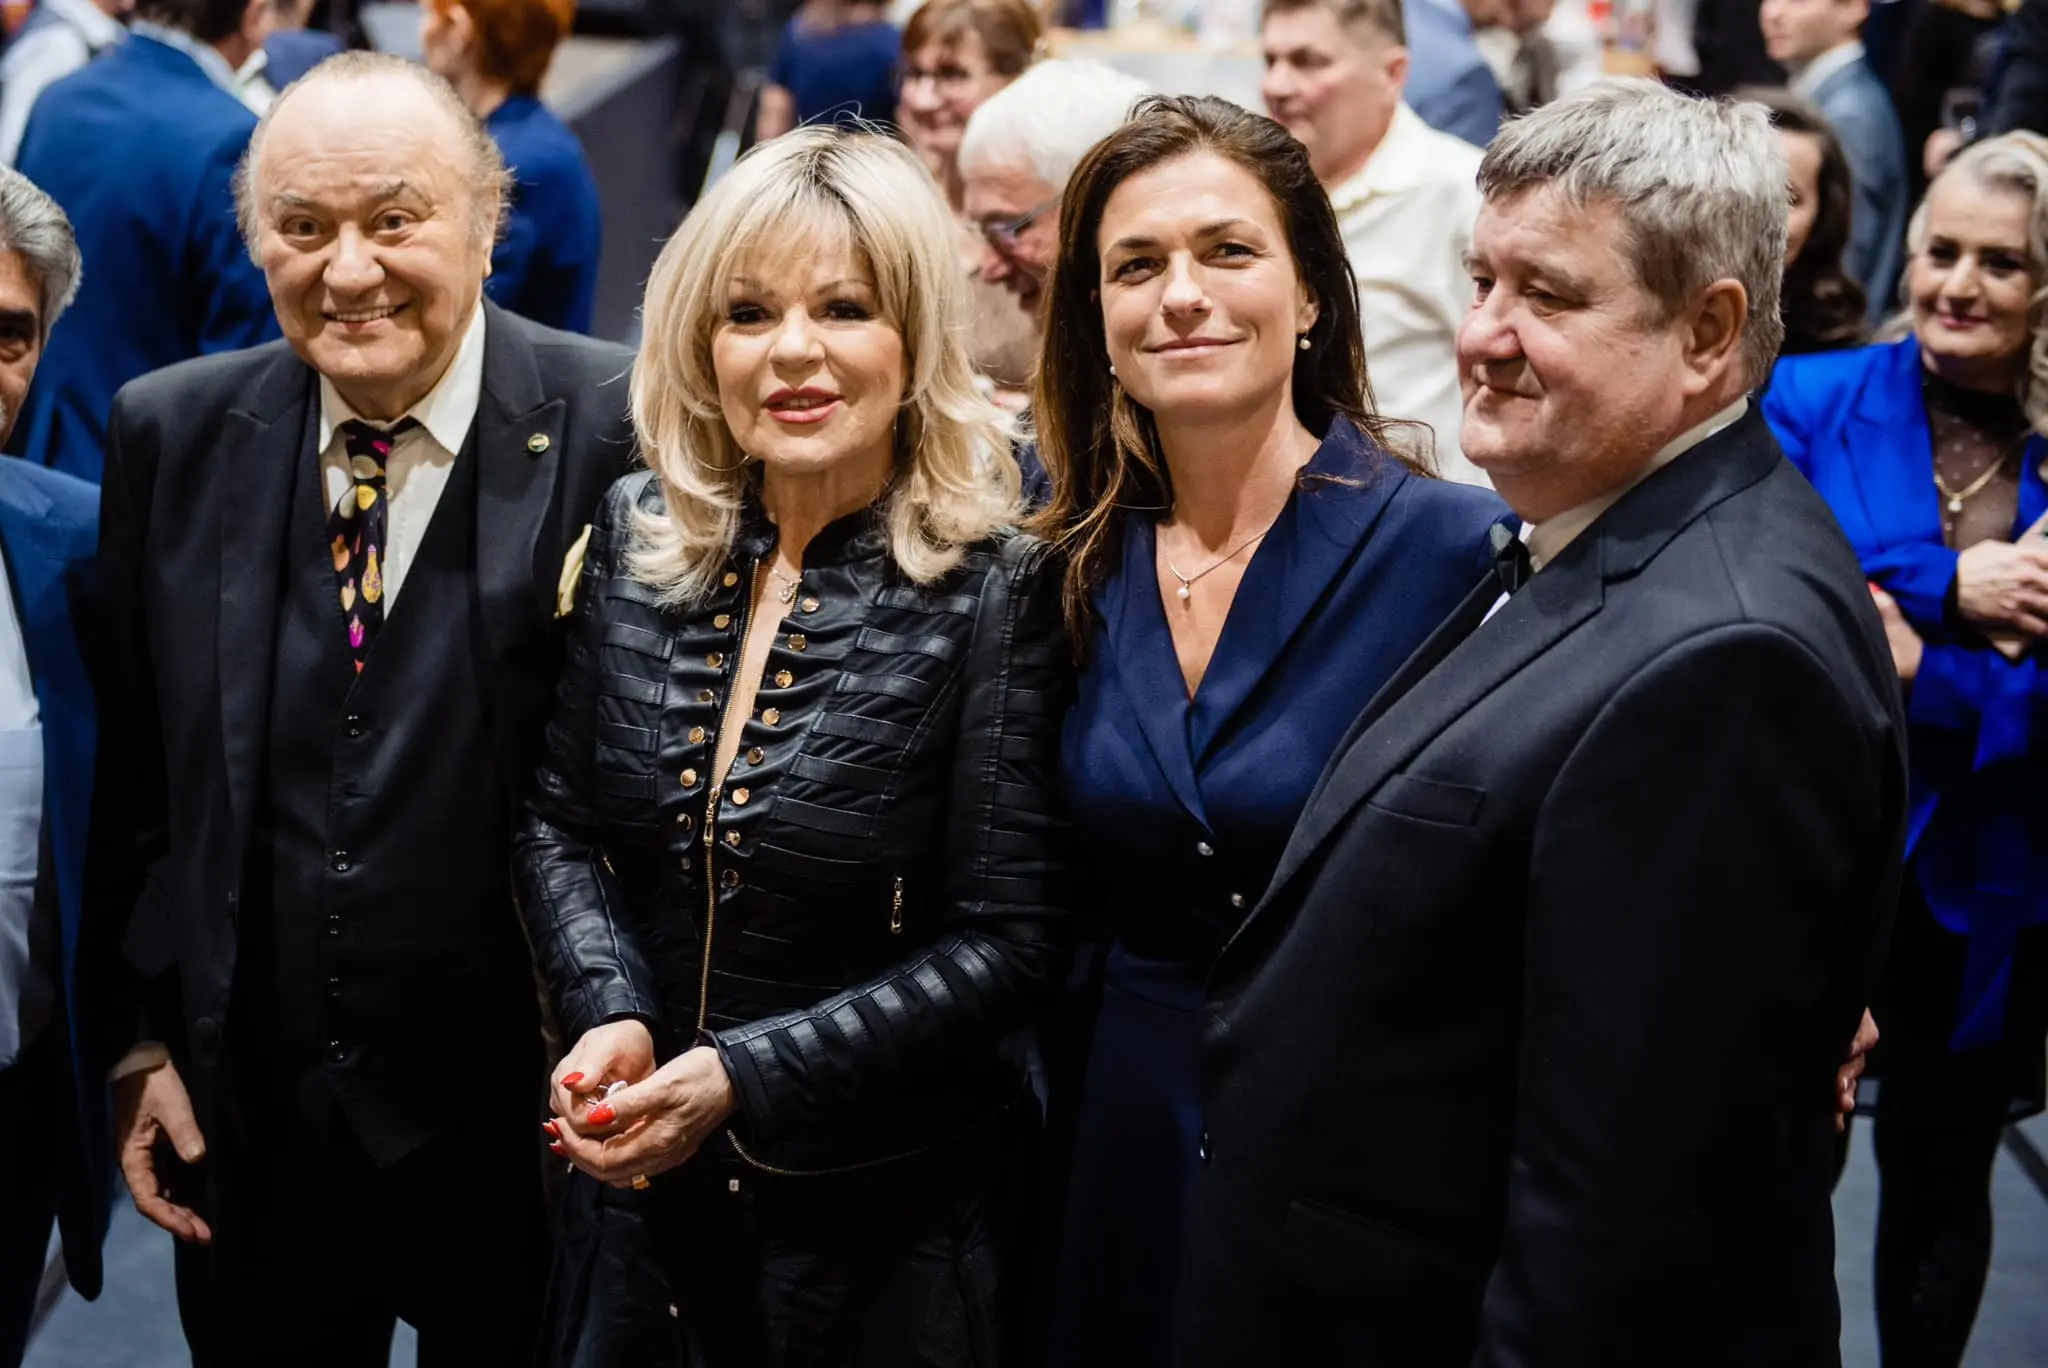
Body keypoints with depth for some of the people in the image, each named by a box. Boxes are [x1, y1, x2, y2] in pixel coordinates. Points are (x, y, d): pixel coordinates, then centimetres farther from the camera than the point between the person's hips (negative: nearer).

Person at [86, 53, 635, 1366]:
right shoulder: (173, 434, -1)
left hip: (524, 1124, -3)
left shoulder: (621, 431, -14)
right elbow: (135, 769, 6)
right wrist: (143, 1037, 5)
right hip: (247, 1125, 3)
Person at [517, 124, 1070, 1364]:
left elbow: (1008, 946, -16)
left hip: (888, 1216, -4)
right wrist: (611, 1016, -12)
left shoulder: (995, 590, -15)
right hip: (640, 1185, 4)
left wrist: (743, 1078, -21)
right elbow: (560, 825, 6)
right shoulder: (638, 537, -2)